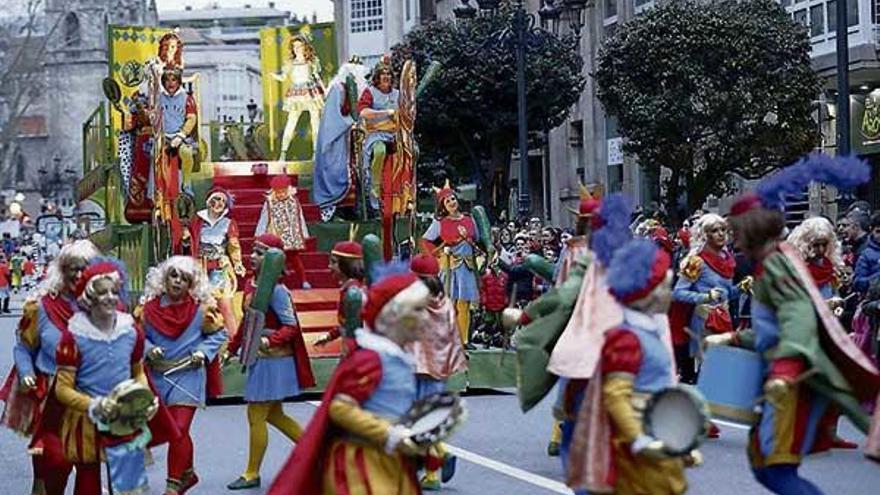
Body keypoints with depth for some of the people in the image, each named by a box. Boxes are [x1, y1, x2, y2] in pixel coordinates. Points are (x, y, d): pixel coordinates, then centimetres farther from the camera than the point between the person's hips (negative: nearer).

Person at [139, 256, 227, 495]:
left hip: (188, 375, -3)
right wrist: (149, 349, -13)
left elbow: (218, 335, 3)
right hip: (159, 376, 3)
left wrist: (202, 353, -11)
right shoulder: (150, 307, -2)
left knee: (179, 429, -11)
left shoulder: (201, 308, -7)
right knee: (176, 430, 16)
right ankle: (187, 473, 36)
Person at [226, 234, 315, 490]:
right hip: (260, 359, 9)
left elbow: (291, 327, -19)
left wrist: (269, 341, -34)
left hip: (273, 361, -9)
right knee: (273, 415, 17)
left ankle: (252, 474, 12)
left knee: (256, 416, -1)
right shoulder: (251, 285, 6)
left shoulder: (276, 290, -19)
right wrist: (232, 348, 18)